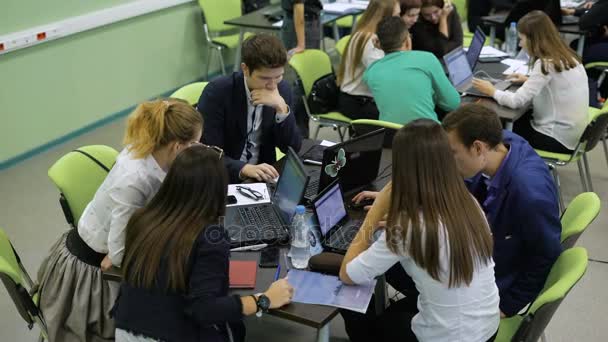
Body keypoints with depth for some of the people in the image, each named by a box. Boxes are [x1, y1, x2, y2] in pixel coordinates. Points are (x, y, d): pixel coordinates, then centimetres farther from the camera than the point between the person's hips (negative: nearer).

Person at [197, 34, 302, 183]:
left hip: (261, 176, 3)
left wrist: (282, 108, -20)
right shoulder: (217, 92, -16)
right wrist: (244, 169, -35)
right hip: (221, 179, -3)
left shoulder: (282, 89, -3)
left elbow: (293, 148, -6)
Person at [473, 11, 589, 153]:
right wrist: (529, 80, 15)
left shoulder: (546, 64, -22)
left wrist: (493, 92, -9)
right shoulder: (566, 56, 3)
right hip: (571, 130, 8)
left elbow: (517, 101, -26)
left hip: (559, 138, -8)